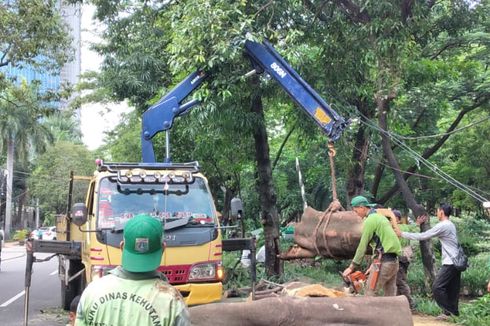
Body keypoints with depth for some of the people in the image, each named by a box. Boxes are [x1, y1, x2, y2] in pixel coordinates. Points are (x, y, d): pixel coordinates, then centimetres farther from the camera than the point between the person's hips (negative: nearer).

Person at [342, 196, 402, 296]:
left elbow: (363, 246, -8)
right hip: (394, 260, 9)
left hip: (384, 261, -9)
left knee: (370, 294, -6)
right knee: (390, 295, 11)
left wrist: (353, 267, -2)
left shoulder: (370, 220, -9)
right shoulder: (380, 217, 19)